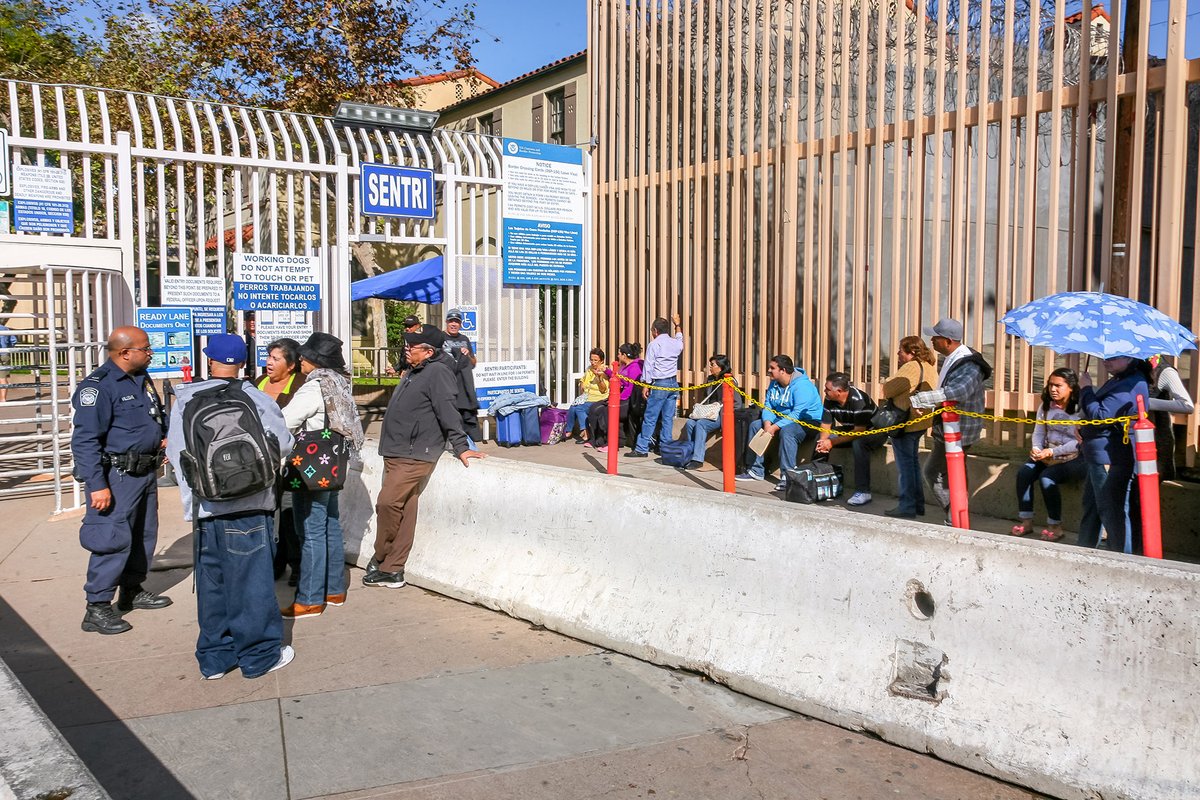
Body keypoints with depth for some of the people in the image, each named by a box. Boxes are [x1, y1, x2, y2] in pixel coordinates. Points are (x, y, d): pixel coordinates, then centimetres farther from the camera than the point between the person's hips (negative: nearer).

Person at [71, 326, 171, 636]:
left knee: (144, 533, 18)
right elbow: (85, 440, -22)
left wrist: (164, 435, 7)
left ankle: (132, 590, 33)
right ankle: (97, 609, 1)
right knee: (114, 539, -9)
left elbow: (157, 413, 28)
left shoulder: (142, 378, 10)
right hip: (118, 474, -9)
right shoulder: (98, 386, -18)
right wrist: (97, 485, -25)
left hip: (146, 470, 9)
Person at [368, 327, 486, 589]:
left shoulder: (437, 372, -13)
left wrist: (461, 447, -24)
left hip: (415, 456, -9)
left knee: (387, 503, -13)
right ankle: (392, 570, 12)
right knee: (405, 511, 9)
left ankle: (381, 561, 5)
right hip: (397, 454, 9)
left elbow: (448, 411, -20)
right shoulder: (414, 372, 18)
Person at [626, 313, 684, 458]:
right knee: (668, 418, 9)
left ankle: (642, 449, -2)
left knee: (650, 418, -4)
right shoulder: (676, 343, 8)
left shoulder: (653, 345, -8)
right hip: (673, 383, 6)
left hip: (659, 384, -6)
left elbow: (648, 367, -9)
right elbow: (679, 338, 34)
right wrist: (677, 324, 48)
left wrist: (646, 386, -4)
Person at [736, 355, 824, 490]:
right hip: (783, 418, 9)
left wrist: (775, 427, -33)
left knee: (786, 431, -37)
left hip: (809, 422, -9)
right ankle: (757, 470, 5)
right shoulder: (774, 383, 4)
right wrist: (767, 423, -19)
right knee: (755, 425, 1)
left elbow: (797, 414, -30)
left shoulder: (802, 385, -24)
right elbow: (768, 406, 2)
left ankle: (787, 476, -33)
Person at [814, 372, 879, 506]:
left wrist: (832, 442, -32)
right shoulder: (829, 399, -8)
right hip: (850, 431, 7)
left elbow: (859, 431, -32)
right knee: (820, 439, -6)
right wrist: (823, 441, -24)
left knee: (858, 442, -38)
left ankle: (863, 492, -36)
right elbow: (825, 426, -2)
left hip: (873, 432, -7)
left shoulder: (859, 399, -30)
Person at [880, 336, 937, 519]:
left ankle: (907, 507, 1)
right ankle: (918, 504, 25)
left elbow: (888, 389, -19)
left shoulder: (911, 367, -20)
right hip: (920, 423, 10)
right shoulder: (928, 366, 11)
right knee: (913, 461, 19)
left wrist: (887, 391, 4)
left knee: (905, 464, -3)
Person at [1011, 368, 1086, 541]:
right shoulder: (1046, 406, 10)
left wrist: (1052, 452, -22)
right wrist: (1036, 448, -10)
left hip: (1074, 458, -6)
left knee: (1047, 478, -29)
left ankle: (1055, 526, -14)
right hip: (1048, 455, 6)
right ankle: (1026, 522, -13)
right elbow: (1039, 432, 11)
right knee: (1023, 472, -18)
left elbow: (1079, 442, -16)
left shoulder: (1080, 409, -11)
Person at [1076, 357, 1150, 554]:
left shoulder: (1132, 384, -19)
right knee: (1091, 507, 20)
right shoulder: (1117, 380, 14)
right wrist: (1083, 427, 10)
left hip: (1110, 459, -11)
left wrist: (1086, 388, -13)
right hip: (1096, 455, 11)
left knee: (1112, 512, -3)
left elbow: (1100, 415, -24)